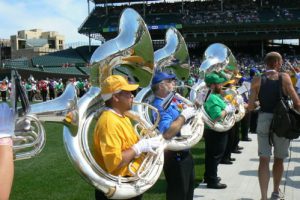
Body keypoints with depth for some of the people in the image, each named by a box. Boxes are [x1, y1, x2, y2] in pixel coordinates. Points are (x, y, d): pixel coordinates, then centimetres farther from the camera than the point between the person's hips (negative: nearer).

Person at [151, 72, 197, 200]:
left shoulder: (173, 100, 7)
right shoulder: (160, 106, -22)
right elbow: (167, 133, -36)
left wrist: (193, 109, 1)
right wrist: (184, 116, -27)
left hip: (184, 152, 9)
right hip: (175, 156, -9)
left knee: (188, 189, 24)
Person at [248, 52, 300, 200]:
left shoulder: (257, 80, -3)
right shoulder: (284, 78, -5)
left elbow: (250, 107, -4)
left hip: (264, 120, 0)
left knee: (264, 159, 1)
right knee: (279, 159, 16)